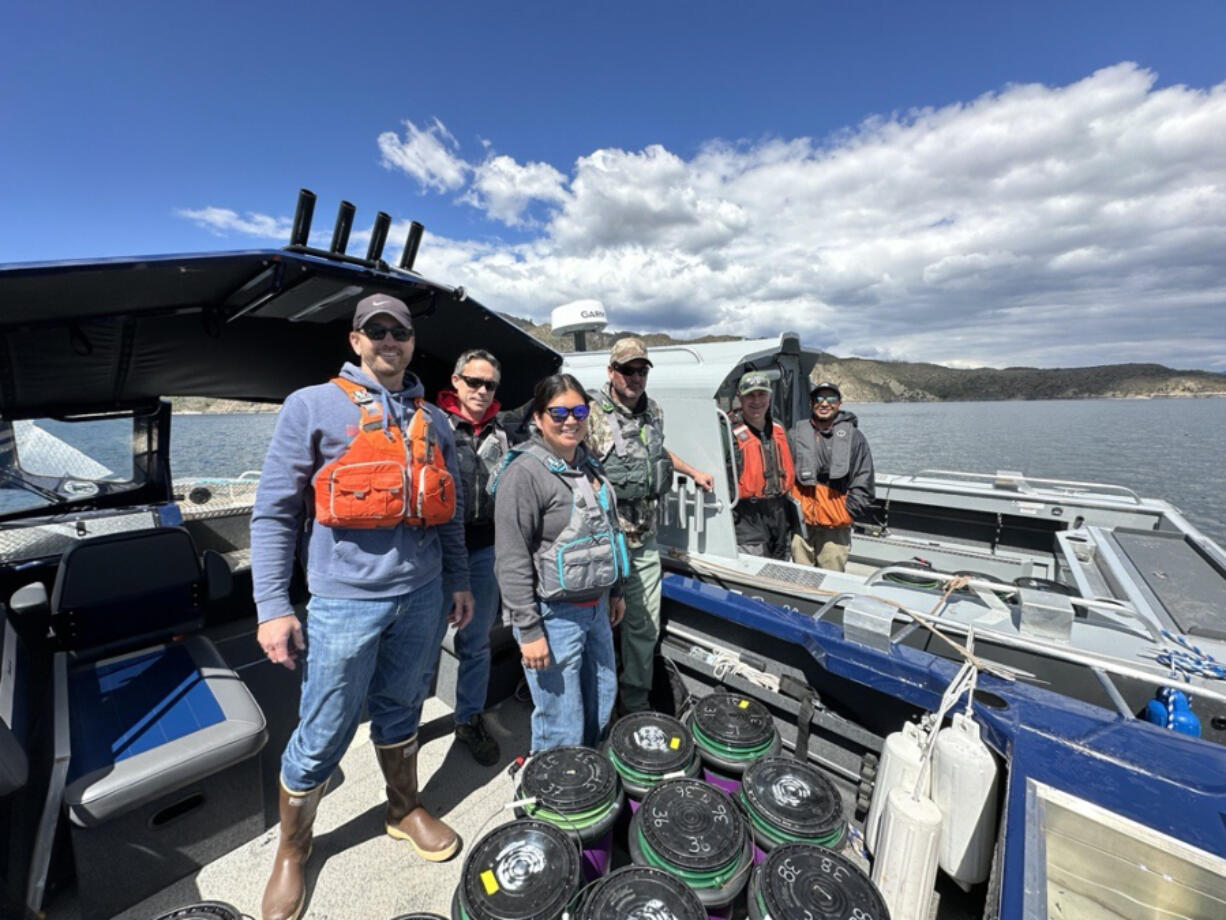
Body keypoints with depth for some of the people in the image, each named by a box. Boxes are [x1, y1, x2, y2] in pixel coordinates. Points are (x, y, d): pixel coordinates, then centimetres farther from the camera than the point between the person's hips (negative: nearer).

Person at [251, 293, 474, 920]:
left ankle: (405, 811, 43)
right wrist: (272, 607, -9)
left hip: (420, 594, 4)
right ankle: (291, 853, 36)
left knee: (399, 712, 20)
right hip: (346, 599, -3)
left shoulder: (433, 420, 10)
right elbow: (274, 511, -4)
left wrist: (460, 581, 14)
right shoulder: (313, 406, -2)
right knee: (321, 737, 9)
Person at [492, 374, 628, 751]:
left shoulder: (588, 464, 7)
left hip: (596, 608, 9)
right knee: (562, 731, 4)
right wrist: (529, 630, -19)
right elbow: (511, 560, -20)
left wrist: (615, 591, 18)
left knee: (602, 706, 24)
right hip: (554, 616, -8)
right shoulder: (524, 472, -18)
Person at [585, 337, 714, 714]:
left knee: (645, 624, 15)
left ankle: (636, 700, 35)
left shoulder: (652, 410, 8)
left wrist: (694, 472, 37)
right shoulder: (592, 414, -13)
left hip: (645, 538, 6)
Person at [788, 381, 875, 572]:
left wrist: (848, 511, -1)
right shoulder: (796, 433, 7)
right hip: (801, 521, 0)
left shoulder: (853, 436, 7)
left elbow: (863, 481, 7)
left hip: (836, 526, 0)